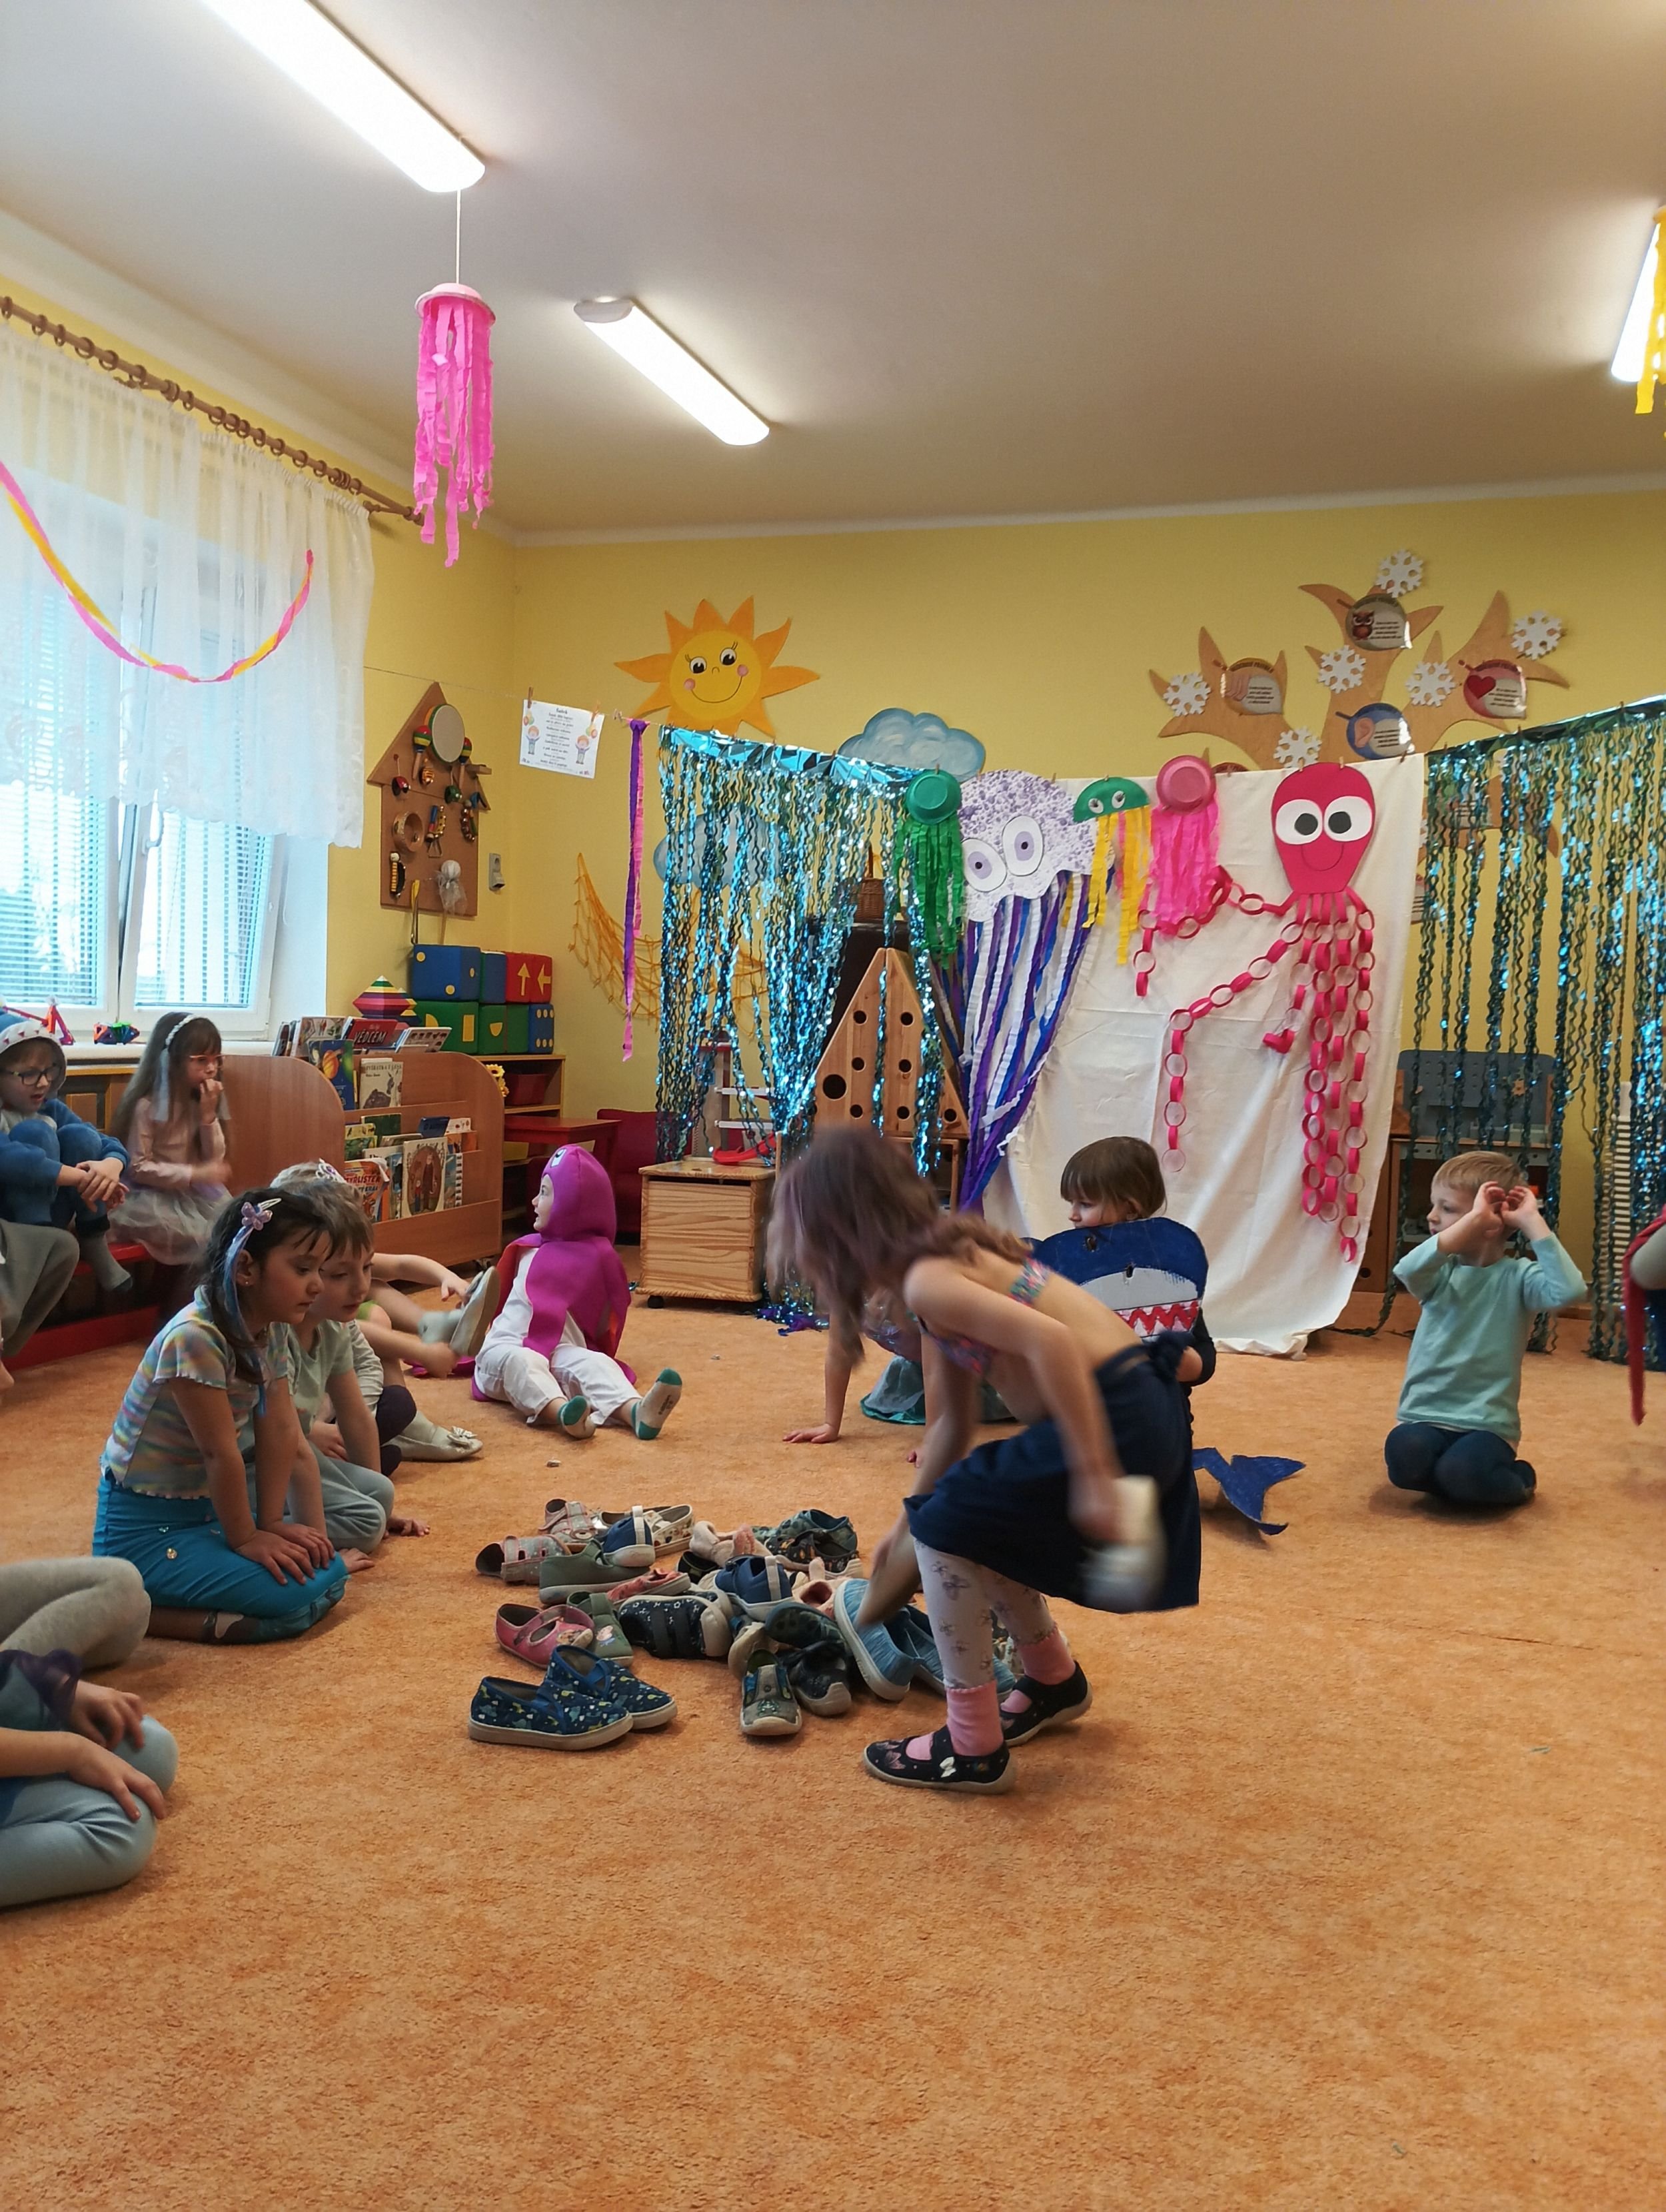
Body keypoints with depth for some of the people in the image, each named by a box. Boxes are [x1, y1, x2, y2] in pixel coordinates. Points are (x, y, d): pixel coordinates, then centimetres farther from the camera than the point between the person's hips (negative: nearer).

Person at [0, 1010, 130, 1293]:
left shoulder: (51, 1109, 4)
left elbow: (111, 1146, -1)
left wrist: (111, 1166, -26)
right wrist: (79, 1177, -42)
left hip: (51, 1215, 6)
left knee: (79, 1135, -14)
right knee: (35, 1133, -23)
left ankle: (94, 1245, -6)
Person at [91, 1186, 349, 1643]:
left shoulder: (268, 1334, 2)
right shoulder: (195, 1338, -26)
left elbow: (279, 1432, -2)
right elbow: (220, 1452, -21)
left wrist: (270, 1524, -8)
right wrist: (246, 1538, -14)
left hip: (205, 1509, 9)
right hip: (142, 1530, -9)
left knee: (328, 1570, 0)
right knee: (296, 1593, -20)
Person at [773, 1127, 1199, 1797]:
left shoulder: (925, 1280, -15)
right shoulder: (944, 1258, 15)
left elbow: (1050, 1339, -30)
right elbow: (952, 1421, 21)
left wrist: (1094, 1477, -29)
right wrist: (904, 1527, 29)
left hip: (1111, 1419, -9)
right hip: (1138, 1414, 9)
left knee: (947, 1528, 1)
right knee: (974, 1526, 21)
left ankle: (974, 1748, 10)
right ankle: (1055, 1683, 43)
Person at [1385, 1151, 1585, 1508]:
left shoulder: (1516, 1277, -4)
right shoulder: (1442, 1272, 2)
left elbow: (1568, 1290, -27)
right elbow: (1408, 1270, -24)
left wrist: (1533, 1222, -21)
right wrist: (1473, 1219, -28)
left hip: (1486, 1423, -2)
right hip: (1425, 1414, 2)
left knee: (1461, 1475, -30)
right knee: (1404, 1456, -29)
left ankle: (1519, 1480, 5)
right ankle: (1462, 1476, 5)